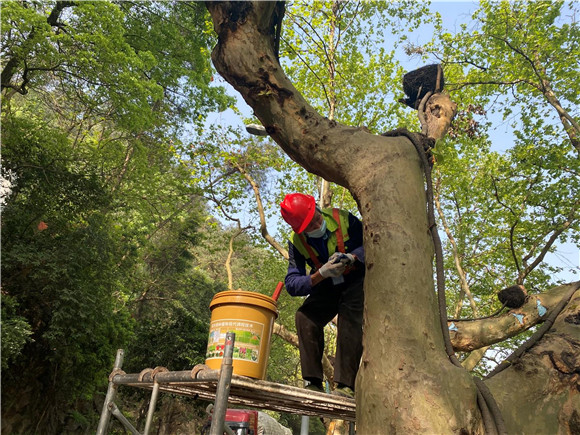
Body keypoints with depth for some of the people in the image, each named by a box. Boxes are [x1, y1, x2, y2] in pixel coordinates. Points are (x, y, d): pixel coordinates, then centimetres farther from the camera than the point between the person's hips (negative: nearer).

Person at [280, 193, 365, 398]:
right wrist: (321, 274, -38)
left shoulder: (343, 219, -22)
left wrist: (351, 257, -31)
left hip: (356, 280, -2)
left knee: (350, 320, -27)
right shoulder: (296, 242, -16)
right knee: (305, 316, -20)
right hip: (326, 286, 3)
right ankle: (314, 383, -14)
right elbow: (292, 284, -22)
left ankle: (346, 385, -23)